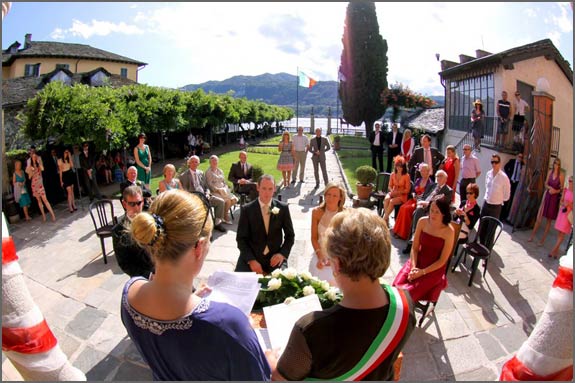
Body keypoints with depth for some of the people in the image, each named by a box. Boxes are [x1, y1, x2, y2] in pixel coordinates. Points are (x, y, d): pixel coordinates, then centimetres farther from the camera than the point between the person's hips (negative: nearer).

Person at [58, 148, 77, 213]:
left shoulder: (68, 159, 8)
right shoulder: (60, 160, -5)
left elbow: (72, 165, -7)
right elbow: (60, 170, -3)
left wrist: (70, 157, -8)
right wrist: (61, 181, -3)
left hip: (71, 175, 5)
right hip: (65, 176, -5)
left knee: (72, 191, 10)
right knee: (69, 192, -9)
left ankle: (73, 205, 16)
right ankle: (70, 207, -5)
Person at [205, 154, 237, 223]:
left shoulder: (220, 171, 19)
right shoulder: (208, 172, 0)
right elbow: (210, 185, -8)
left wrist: (225, 189, -1)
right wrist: (218, 190, -18)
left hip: (224, 191, 6)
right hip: (215, 191, -6)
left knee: (234, 199, -16)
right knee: (227, 201, -26)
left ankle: (224, 211, 3)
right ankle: (225, 217, -5)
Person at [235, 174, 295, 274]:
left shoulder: (283, 208, 1)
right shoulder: (247, 209, -3)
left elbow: (290, 236, 9)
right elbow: (241, 239, -2)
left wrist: (282, 254, -8)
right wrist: (251, 260, -16)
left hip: (275, 258, 0)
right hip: (250, 257, 0)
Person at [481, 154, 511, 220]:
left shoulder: (504, 177, -17)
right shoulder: (488, 174, 0)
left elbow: (506, 195, -7)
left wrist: (499, 199, 3)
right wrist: (487, 196, 13)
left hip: (496, 206, -5)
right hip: (486, 203, 5)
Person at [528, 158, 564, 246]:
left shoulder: (561, 175, -8)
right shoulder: (550, 172, 3)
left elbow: (561, 188, -3)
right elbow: (546, 184, 8)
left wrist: (555, 191, -20)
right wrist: (550, 188, -11)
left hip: (554, 198, -3)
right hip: (547, 195, 3)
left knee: (549, 219, 6)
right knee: (539, 216, 3)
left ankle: (543, 239, 15)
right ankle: (532, 236, 13)